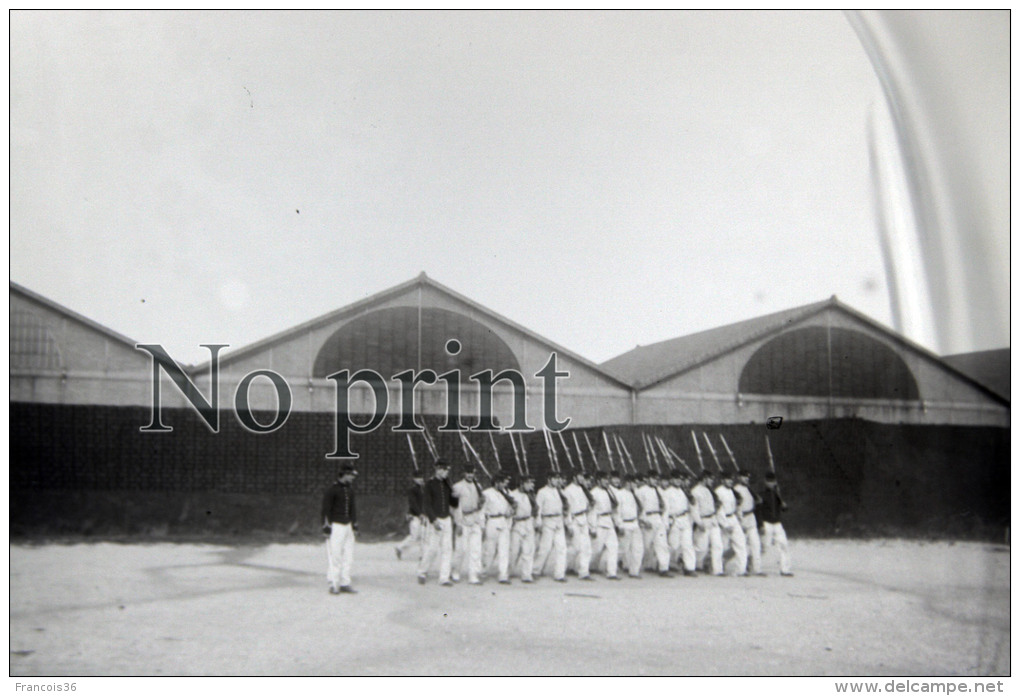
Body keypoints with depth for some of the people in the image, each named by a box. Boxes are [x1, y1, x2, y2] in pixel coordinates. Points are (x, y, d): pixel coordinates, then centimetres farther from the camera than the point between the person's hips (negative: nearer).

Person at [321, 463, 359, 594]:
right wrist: (326, 525, -14)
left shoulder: (350, 490, 13)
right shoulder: (332, 490, -10)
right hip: (335, 527, -8)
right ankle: (334, 585, -1)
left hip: (348, 526, 8)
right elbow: (326, 508, -10)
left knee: (348, 556, 7)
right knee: (335, 556, -7)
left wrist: (355, 523, 20)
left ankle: (345, 583, 14)